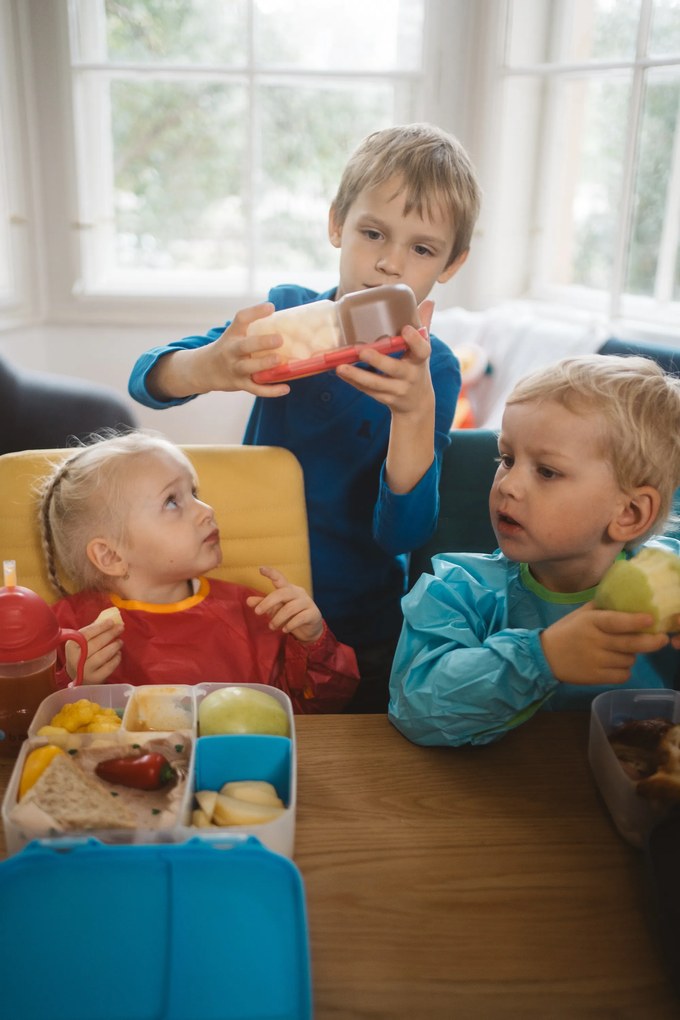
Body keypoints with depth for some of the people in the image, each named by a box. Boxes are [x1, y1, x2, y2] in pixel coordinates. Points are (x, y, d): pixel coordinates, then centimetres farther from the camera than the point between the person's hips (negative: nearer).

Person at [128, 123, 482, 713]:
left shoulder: (433, 370, -13)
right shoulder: (285, 313, -8)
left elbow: (403, 535, -22)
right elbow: (146, 379, -16)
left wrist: (415, 409, -38)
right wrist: (209, 367, -39)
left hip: (361, 625, -1)